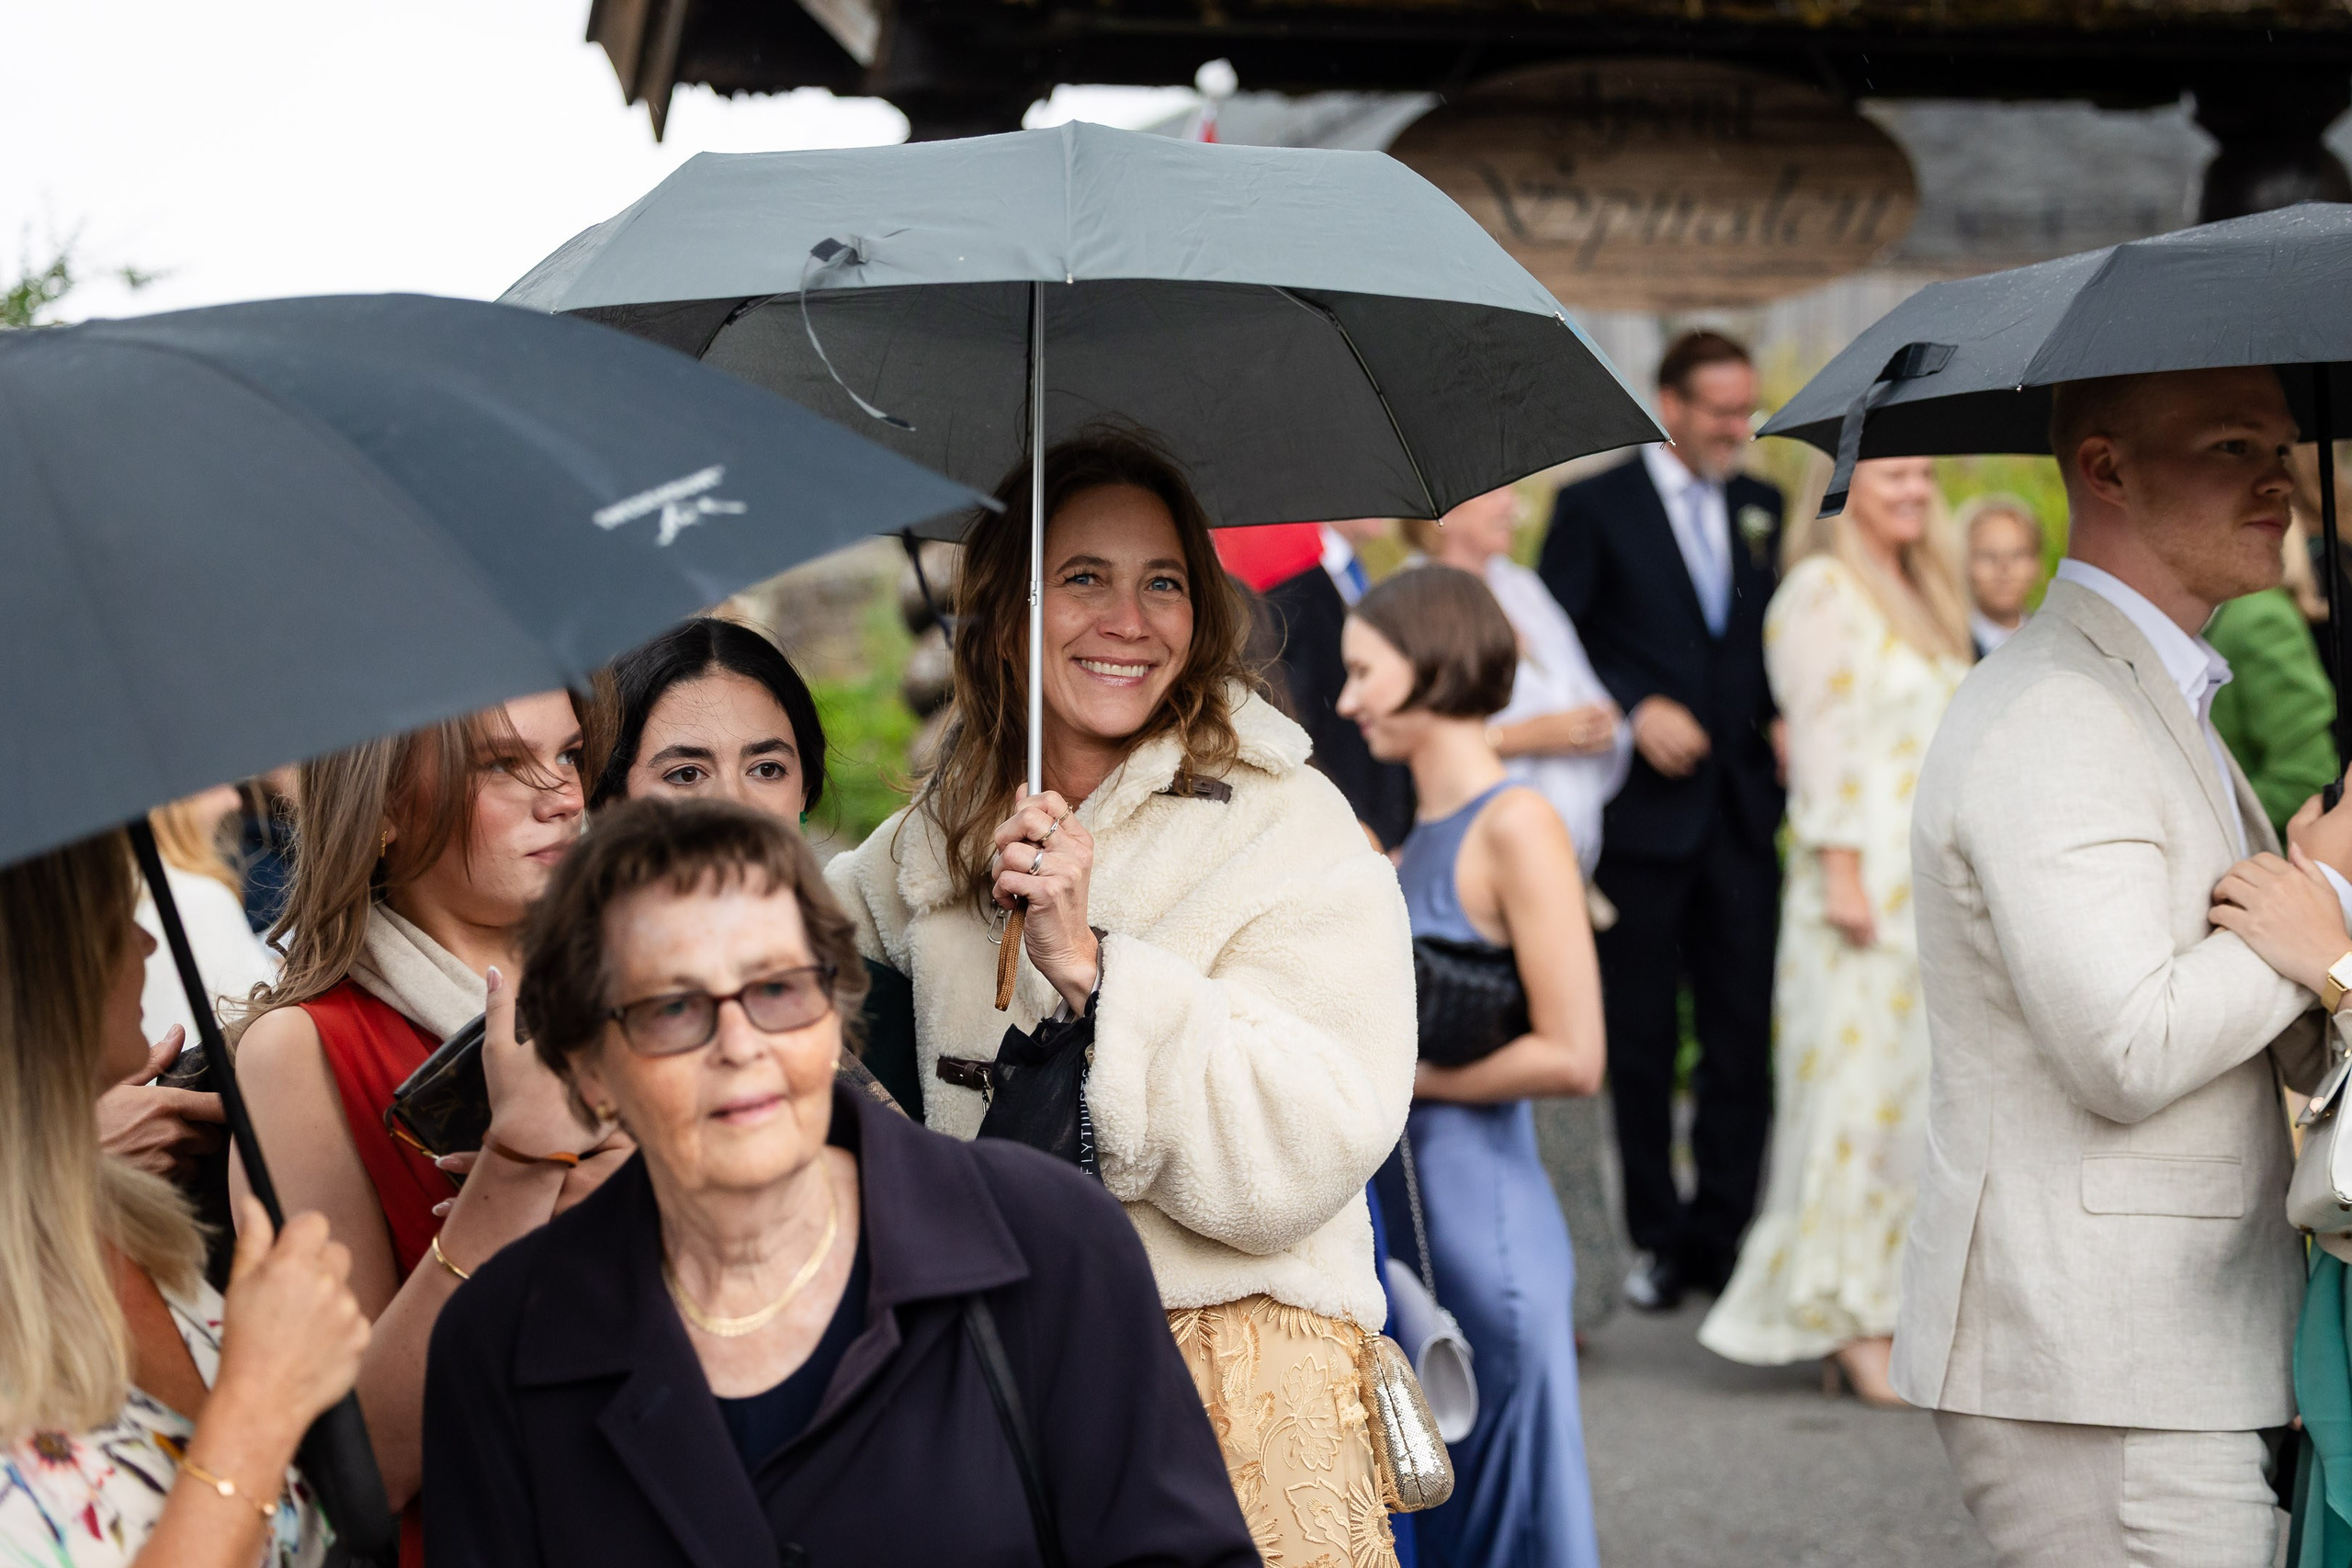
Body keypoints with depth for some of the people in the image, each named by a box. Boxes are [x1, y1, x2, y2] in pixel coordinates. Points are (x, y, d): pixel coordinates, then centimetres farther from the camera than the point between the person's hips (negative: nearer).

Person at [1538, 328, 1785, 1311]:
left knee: (1743, 1035, 1)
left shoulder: (1761, 510, 13)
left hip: (1742, 807, 4)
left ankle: (1723, 1230, 10)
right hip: (1644, 811, -3)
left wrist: (1786, 719, -1)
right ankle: (1658, 1237, 14)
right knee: (1642, 1036, 4)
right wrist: (1636, 709, -15)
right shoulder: (1596, 506, 0)